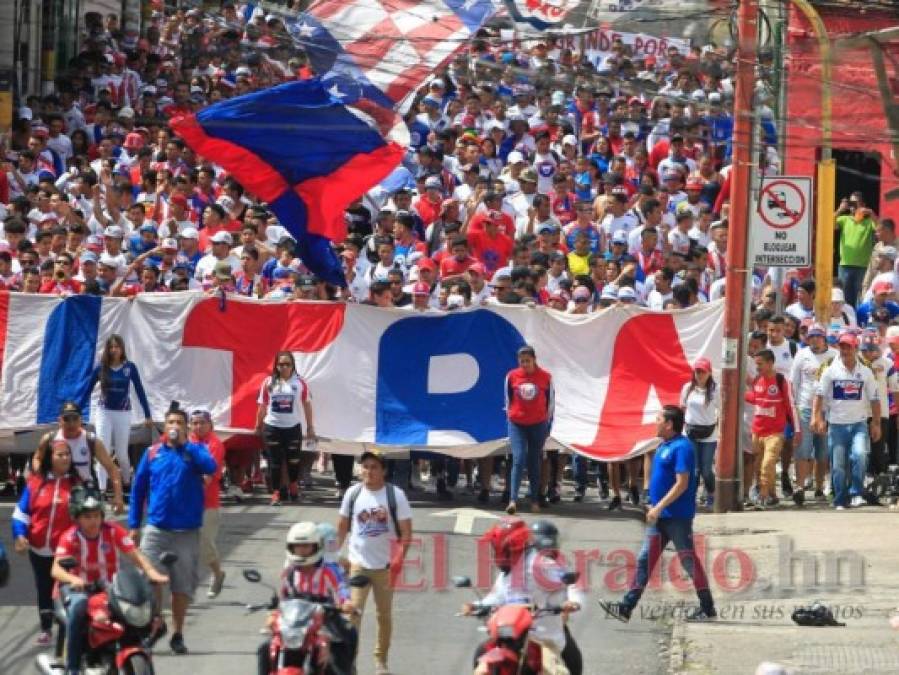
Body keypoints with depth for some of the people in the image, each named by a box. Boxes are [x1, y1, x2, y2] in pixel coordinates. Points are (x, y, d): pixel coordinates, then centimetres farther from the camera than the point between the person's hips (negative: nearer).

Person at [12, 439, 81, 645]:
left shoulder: (78, 483, -4)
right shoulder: (35, 482, 0)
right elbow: (22, 511, 3)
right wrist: (19, 534, -10)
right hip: (39, 550, 3)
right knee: (44, 590, 14)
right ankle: (45, 629, 26)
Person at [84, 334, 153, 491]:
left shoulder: (130, 368, -6)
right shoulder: (101, 368, -4)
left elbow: (140, 391, 0)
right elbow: (88, 391, 3)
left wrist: (148, 415, -1)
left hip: (123, 414, 0)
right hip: (104, 413, 0)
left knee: (121, 453, 8)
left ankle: (127, 484, 33)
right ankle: (101, 490, -6)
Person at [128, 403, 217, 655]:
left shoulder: (195, 451, 2)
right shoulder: (153, 453, 5)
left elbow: (210, 467, -20)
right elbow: (138, 489, 10)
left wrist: (184, 443, -16)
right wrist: (134, 525, 7)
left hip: (187, 530, -1)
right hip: (156, 528, 1)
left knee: (182, 586, 5)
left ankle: (177, 634, 17)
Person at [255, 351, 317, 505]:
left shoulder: (300, 383, -2)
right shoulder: (269, 382, -2)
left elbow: (307, 405, 5)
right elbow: (262, 406, 5)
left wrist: (310, 427, 6)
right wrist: (258, 426, 7)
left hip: (293, 427, 0)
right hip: (272, 427, 0)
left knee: (294, 460, 8)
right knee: (275, 462, 2)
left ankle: (294, 485, 35)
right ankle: (276, 492, 8)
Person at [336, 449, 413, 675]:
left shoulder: (395, 495, -8)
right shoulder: (353, 494, -1)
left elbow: (406, 531, -7)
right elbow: (342, 527, 9)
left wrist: (399, 558, -19)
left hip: (385, 565, 0)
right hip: (358, 563, 0)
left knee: (384, 614, 12)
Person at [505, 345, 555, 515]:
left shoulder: (545, 377, -3)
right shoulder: (511, 376, -3)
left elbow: (551, 400, 6)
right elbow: (508, 399, 9)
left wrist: (547, 422, 7)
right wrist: (510, 415, 8)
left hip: (538, 424, 1)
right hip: (517, 424, -1)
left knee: (534, 462, 8)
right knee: (518, 460, -12)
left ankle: (535, 500, 16)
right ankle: (513, 500, -18)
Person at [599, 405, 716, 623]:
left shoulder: (681, 447, -17)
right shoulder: (664, 446, 13)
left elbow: (682, 484, -22)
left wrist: (660, 507, -23)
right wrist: (655, 507, 19)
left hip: (677, 517, -10)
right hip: (660, 516, 10)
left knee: (689, 561, 0)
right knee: (645, 560, 6)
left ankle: (707, 608, 10)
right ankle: (626, 608, 5)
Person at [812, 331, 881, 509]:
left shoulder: (865, 372, 6)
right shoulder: (830, 371, 2)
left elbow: (874, 399, 10)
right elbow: (819, 396, -2)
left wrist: (876, 424, 6)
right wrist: (816, 417, -15)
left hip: (859, 423, 0)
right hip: (836, 424, 0)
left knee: (859, 455, -22)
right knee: (837, 464, 1)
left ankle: (856, 494, -13)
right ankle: (840, 501, 11)